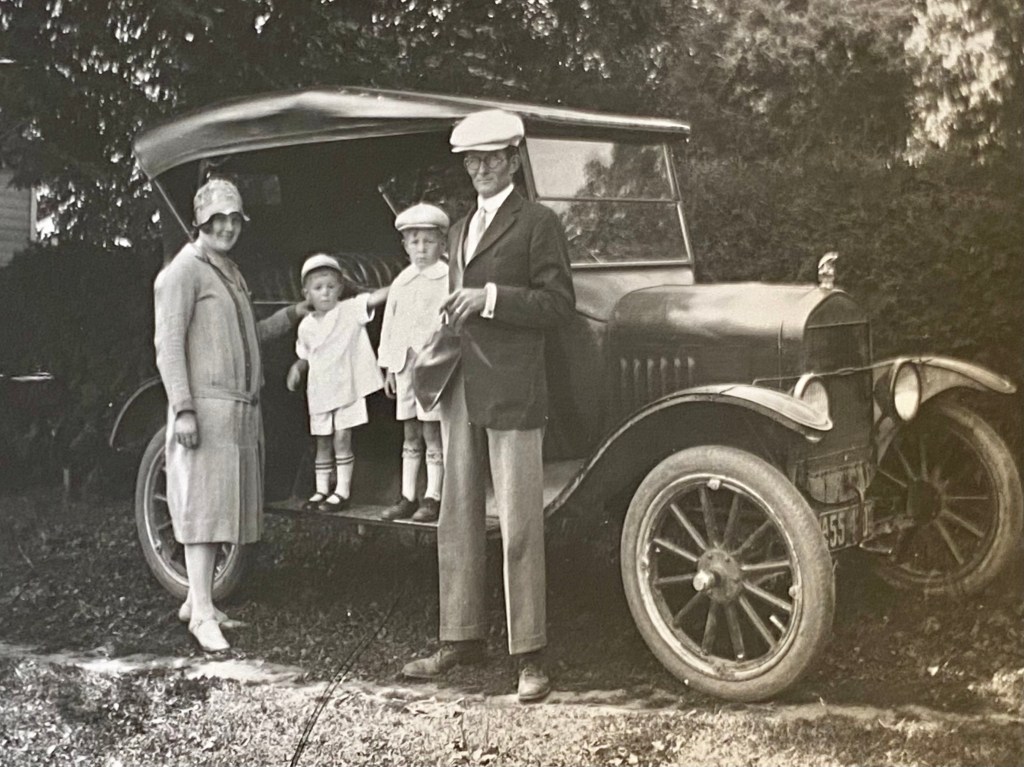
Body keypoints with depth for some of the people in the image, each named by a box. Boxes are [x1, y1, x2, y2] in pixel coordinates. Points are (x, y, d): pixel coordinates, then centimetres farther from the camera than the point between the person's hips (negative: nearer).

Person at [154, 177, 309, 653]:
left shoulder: (231, 274, 21)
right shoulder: (184, 270, -6)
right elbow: (168, 343, -13)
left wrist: (290, 317, 14)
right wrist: (182, 408, -21)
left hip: (240, 412, 9)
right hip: (205, 408, -9)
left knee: (222, 505, 11)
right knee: (203, 504, -10)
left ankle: (198, 600, 19)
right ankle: (201, 613, -10)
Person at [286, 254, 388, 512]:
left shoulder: (350, 310, -7)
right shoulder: (306, 326, 5)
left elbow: (377, 297, -21)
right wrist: (297, 369, -3)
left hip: (347, 385, -4)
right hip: (319, 390, 4)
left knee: (342, 438, -4)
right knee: (323, 442, 11)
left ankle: (342, 491, 5)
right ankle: (321, 490, 20)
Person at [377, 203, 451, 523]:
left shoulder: (448, 279, -5)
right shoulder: (401, 282, 13)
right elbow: (390, 325, 15)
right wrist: (389, 366, 13)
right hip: (405, 363, 6)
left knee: (431, 432, -2)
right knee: (410, 434, 11)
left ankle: (432, 498, 6)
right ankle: (407, 497, 17)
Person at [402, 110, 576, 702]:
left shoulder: (538, 223, -2)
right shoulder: (461, 229, 21)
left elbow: (559, 303, -9)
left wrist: (490, 298, -18)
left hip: (513, 393, -7)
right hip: (461, 392, 7)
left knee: (519, 529, -4)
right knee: (458, 520, 11)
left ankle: (531, 656, 3)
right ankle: (463, 636, 23)